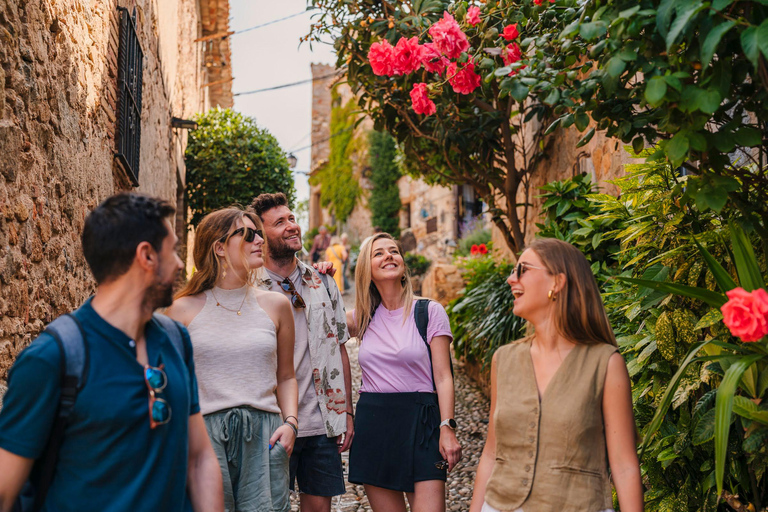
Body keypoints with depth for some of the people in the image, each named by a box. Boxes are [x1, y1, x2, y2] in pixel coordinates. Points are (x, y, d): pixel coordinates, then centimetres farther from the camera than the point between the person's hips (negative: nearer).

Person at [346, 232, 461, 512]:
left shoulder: (429, 311, -1)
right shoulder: (364, 318, 9)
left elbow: (443, 377, -4)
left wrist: (447, 428, -13)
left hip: (419, 420, -3)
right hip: (373, 423, 4)